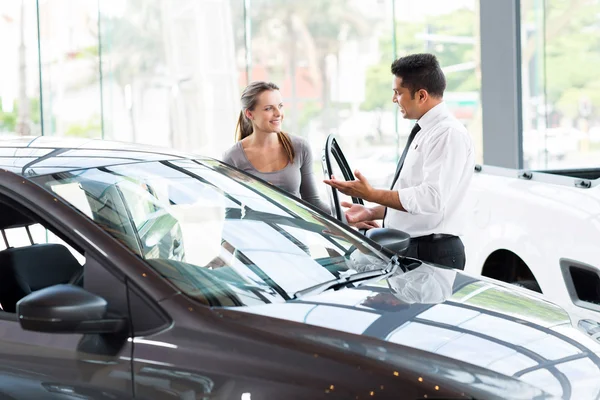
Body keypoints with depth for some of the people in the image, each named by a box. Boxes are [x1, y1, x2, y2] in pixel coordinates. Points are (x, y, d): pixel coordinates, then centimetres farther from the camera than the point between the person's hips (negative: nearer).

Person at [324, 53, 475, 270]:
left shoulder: (449, 134, -15)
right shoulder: (422, 132, 16)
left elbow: (431, 198, -25)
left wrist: (370, 194, -20)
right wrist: (372, 212, 11)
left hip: (432, 253, -9)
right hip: (406, 249, 9)